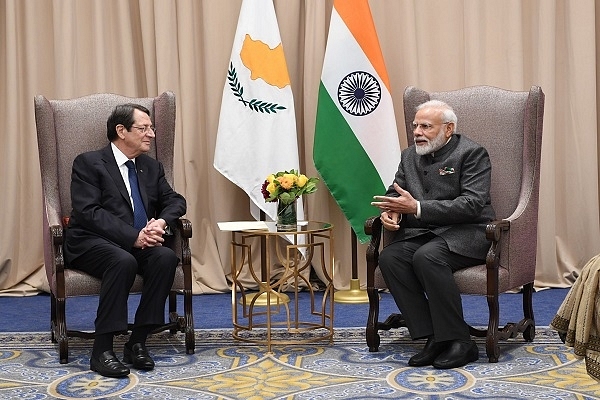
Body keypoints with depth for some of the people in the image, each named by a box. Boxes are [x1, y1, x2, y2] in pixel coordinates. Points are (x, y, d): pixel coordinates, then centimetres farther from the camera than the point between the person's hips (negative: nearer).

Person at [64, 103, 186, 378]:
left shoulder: (152, 167, 17)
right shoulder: (88, 163, -2)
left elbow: (175, 200, 14)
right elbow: (89, 212, -13)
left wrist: (161, 223, -11)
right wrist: (134, 236, -24)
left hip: (139, 244, 5)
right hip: (91, 244, -5)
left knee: (166, 257, -26)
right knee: (124, 261, -37)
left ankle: (137, 342, -20)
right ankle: (102, 350, -30)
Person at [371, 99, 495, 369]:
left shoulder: (472, 153, -6)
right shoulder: (410, 156, 15)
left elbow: (472, 204, -18)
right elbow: (394, 194, 19)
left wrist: (417, 207, -23)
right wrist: (391, 212, -8)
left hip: (466, 234, -6)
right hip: (422, 233, 6)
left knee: (427, 256, -36)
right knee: (389, 257, -24)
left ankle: (459, 342, -24)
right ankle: (433, 338, -20)